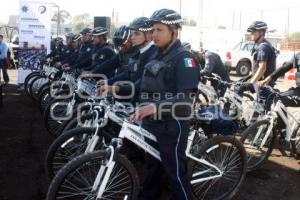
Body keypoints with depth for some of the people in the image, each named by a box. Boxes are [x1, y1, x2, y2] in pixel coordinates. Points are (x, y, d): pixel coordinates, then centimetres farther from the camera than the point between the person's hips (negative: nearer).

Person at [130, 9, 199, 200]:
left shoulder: (184, 58, -16)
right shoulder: (158, 56, 11)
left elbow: (185, 99, -27)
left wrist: (155, 107, -41)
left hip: (171, 126, -8)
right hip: (152, 123, 8)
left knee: (176, 173, 4)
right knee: (153, 168, 21)